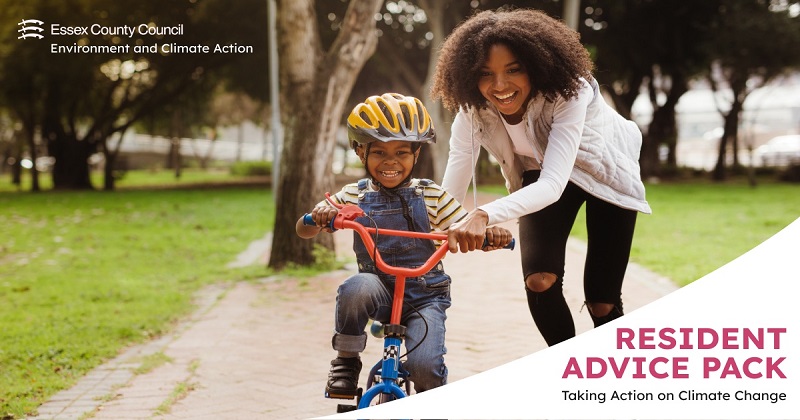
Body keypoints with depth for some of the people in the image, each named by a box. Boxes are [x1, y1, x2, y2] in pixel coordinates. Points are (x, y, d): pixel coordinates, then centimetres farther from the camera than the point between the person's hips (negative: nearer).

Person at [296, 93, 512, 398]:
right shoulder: (354, 196, 1)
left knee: (424, 366, -24)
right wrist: (318, 216, -25)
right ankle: (346, 361, -9)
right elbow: (304, 230, 0)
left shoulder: (430, 196, -1)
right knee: (356, 289, -36)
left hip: (425, 294, -1)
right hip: (380, 288, 1)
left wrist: (492, 234, -27)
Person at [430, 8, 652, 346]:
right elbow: (450, 192, -28)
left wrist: (485, 215, -64)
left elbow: (553, 184, -48)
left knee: (602, 303, -6)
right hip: (539, 173, 3)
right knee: (539, 281, -18)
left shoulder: (567, 92, -38)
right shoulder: (473, 111, -26)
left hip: (605, 172, -3)